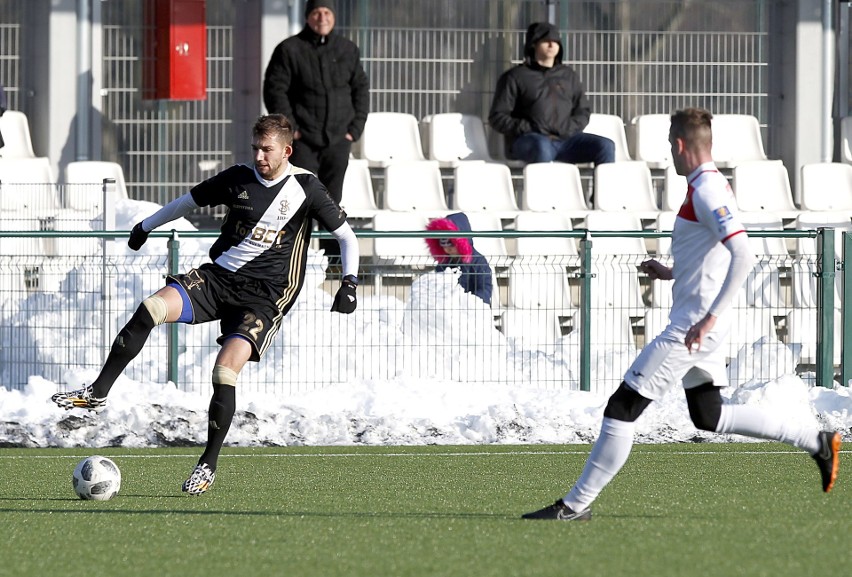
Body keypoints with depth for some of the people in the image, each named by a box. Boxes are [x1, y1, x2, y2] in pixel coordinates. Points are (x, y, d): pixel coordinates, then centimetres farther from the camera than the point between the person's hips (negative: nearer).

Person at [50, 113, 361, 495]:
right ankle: (97, 393, -15)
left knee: (226, 369, -22)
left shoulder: (305, 188, -3)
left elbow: (347, 237, 4)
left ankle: (209, 465, -8)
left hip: (264, 296, -4)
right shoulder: (237, 178, 6)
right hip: (217, 277, 4)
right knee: (150, 309, -21)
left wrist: (349, 282, -10)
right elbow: (190, 200, 22)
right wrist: (146, 226, 32)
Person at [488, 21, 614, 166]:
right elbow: (497, 117, 6)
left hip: (565, 139, 4)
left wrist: (568, 129, 1)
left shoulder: (568, 76, 24)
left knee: (606, 146, -20)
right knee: (542, 146, -40)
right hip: (529, 141, -4)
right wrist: (527, 129, -9)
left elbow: (583, 111, 23)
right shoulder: (515, 77, 11)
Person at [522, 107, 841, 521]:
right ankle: (816, 442, 21)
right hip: (699, 320, 10)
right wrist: (672, 273, 15)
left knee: (622, 407, -7)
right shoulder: (711, 186, 13)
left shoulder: (706, 192, -17)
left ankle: (576, 504, -4)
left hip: (691, 326, -10)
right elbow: (716, 258, 24)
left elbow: (743, 256, -28)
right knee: (708, 417, 20)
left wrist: (711, 316, -29)